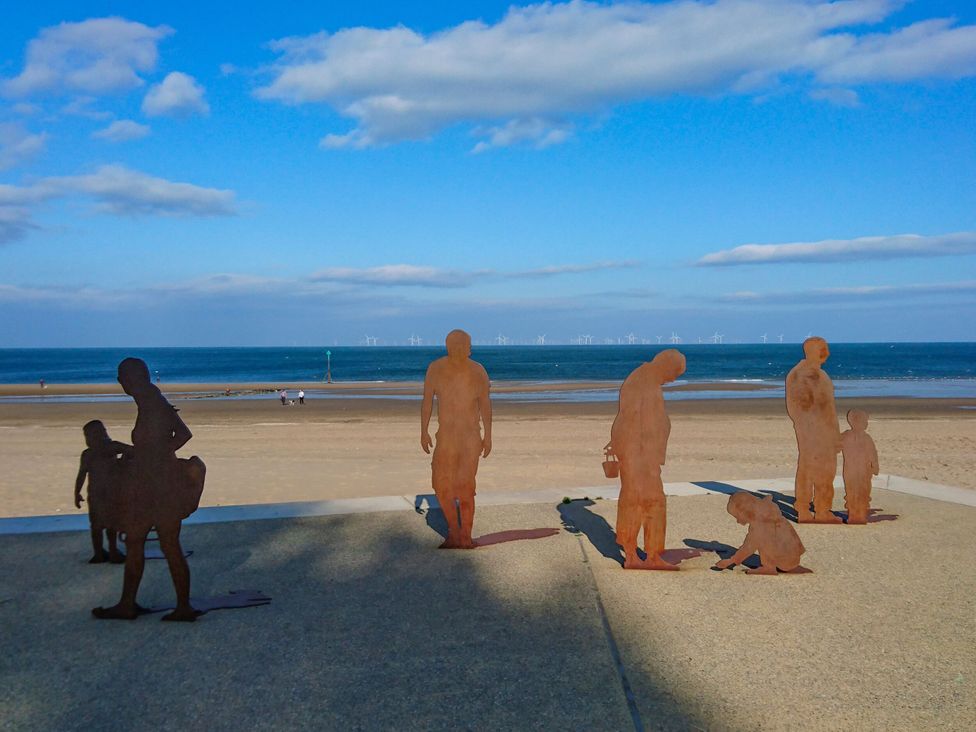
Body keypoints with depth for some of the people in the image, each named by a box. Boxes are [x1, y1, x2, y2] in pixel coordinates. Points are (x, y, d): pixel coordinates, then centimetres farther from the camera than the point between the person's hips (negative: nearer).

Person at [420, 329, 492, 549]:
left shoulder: (478, 372, -7)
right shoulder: (435, 368, -6)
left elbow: (485, 404, 3)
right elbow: (427, 401, 3)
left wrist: (488, 436, 3)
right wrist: (424, 432, -1)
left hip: (471, 436, -2)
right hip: (446, 436, 2)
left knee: (465, 485, -8)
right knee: (441, 484, -1)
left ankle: (465, 536, 5)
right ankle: (453, 529, 20)